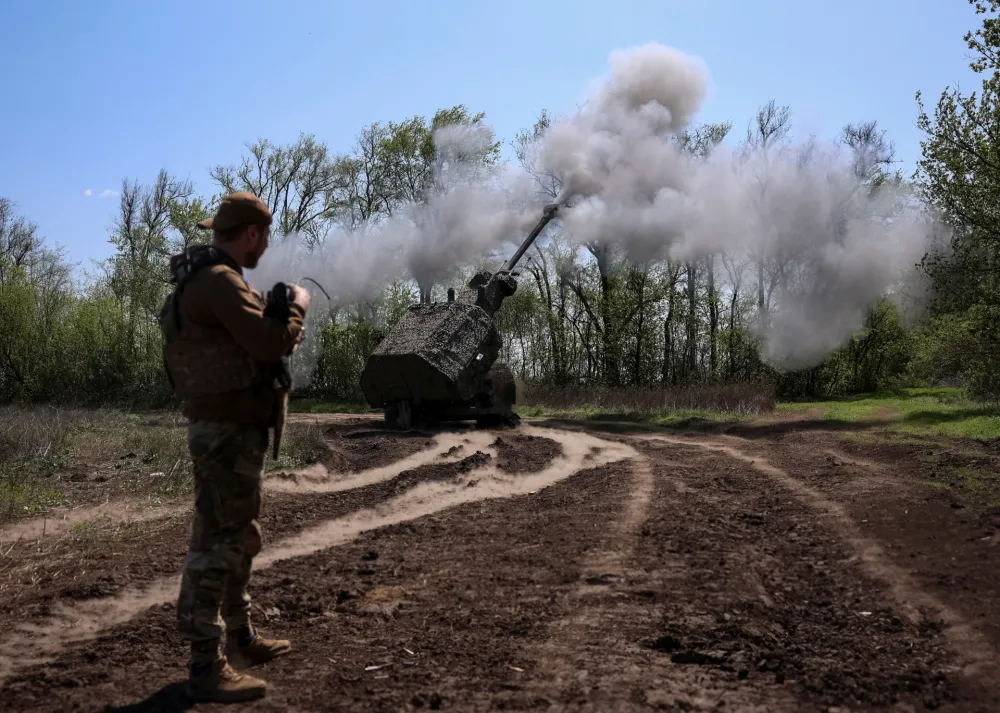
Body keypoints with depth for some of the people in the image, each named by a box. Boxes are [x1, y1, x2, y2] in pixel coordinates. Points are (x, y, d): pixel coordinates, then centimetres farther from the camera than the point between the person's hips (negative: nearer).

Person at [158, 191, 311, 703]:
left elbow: (253, 341, 22)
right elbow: (271, 345, -24)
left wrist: (282, 321, 7)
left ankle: (241, 637, 35)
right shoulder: (218, 280, -18)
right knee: (216, 543, -6)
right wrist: (298, 305, -8)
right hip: (227, 433, -11)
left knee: (240, 538, 20)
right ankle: (207, 668, 2)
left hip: (237, 429, 11)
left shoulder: (215, 279, 15)